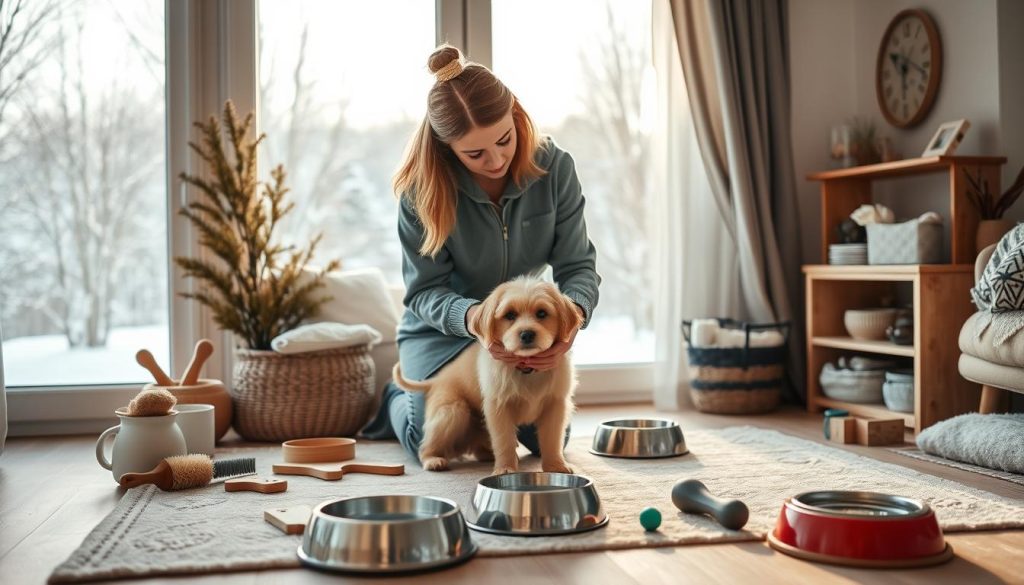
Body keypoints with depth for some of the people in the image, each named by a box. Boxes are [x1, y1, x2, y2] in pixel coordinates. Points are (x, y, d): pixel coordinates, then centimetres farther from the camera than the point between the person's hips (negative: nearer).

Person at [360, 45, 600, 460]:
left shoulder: (553, 167, -17)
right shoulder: (421, 189, -23)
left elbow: (577, 265, -16)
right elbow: (425, 291, -20)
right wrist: (474, 317, -42)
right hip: (440, 331, -2)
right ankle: (395, 399, 20)